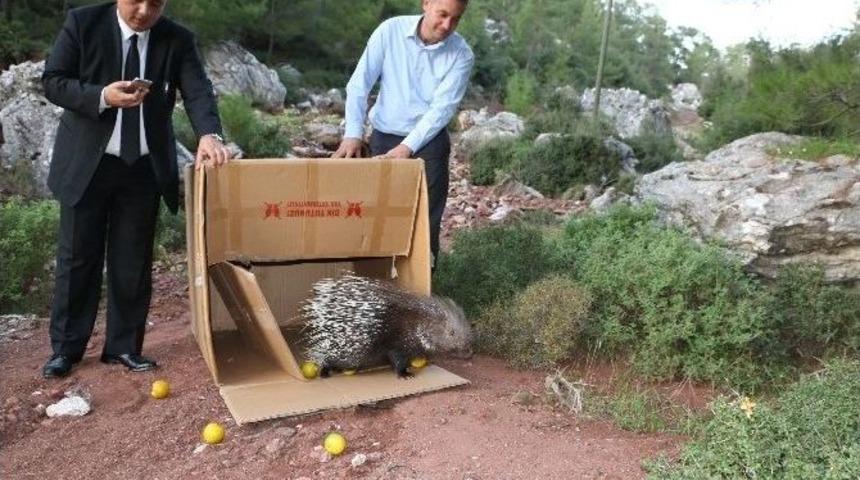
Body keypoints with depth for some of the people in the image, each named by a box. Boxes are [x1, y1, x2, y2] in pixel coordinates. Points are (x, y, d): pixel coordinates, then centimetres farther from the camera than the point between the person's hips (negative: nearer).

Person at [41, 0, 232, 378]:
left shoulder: (177, 40, -2)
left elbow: (197, 91, -14)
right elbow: (52, 82, -5)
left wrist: (209, 134, -34)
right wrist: (102, 96, -24)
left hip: (144, 167, 2)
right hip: (86, 162, -1)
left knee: (133, 260, 7)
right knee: (77, 256, 7)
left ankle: (124, 346, 20)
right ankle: (65, 347, 20)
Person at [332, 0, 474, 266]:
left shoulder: (461, 55, -11)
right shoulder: (390, 30, -9)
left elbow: (443, 108, -16)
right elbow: (360, 83, -9)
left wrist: (407, 147, -25)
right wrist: (353, 133, -20)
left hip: (428, 142, -1)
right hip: (383, 137, 2)